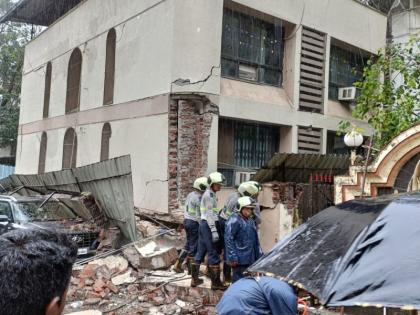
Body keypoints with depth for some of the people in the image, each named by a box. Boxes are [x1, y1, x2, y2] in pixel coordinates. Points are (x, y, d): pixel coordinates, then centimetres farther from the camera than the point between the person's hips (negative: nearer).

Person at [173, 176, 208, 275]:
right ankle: (191, 269, 13)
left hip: (186, 221, 9)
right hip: (194, 223, -9)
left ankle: (178, 264, 19)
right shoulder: (199, 198, -18)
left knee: (189, 244, 19)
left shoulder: (190, 195, 10)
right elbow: (199, 215, -20)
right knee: (194, 246, 3)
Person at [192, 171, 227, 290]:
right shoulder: (209, 195, -13)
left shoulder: (210, 194, 17)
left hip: (204, 224, 10)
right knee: (214, 253, -4)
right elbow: (209, 214, -19)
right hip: (209, 225, -10)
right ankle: (216, 282, 3)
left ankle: (194, 279, 21)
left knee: (200, 251, 14)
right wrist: (214, 230, -23)